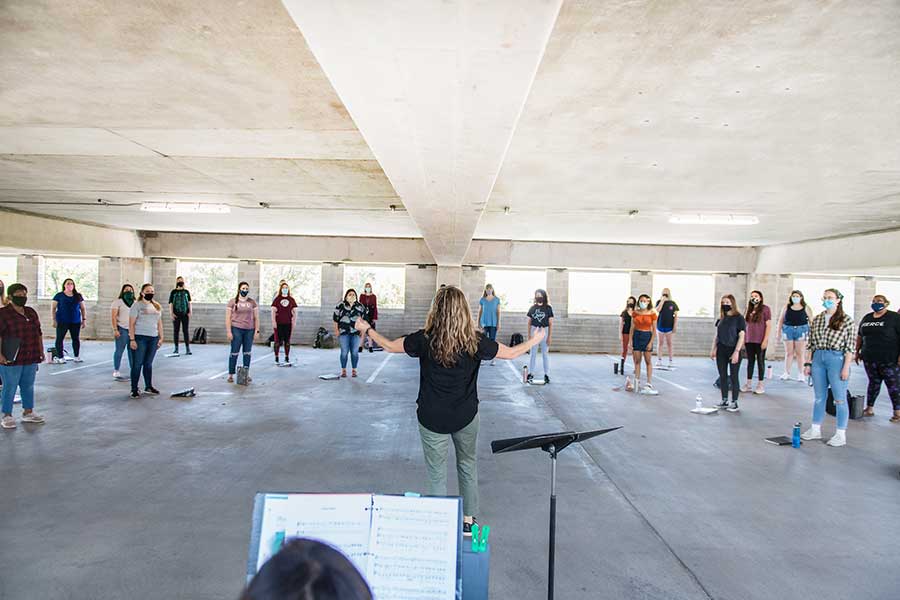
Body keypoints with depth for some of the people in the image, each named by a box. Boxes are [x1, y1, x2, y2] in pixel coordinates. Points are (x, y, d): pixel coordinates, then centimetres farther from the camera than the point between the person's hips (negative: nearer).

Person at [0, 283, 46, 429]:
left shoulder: (31, 312, 12)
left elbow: (38, 333, 17)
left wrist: (41, 351, 15)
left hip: (31, 359, 6)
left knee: (28, 386, 13)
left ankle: (28, 412, 23)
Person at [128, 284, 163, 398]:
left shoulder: (157, 306, 14)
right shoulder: (137, 305, -3)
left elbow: (159, 323, 17)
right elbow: (131, 323, -7)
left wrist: (161, 337, 10)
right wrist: (132, 339, -14)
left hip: (153, 338, 5)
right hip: (140, 338, -5)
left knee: (148, 363, 13)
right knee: (137, 364, -2)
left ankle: (148, 386, 23)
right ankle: (134, 389, 3)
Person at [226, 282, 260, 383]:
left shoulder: (253, 302, 8)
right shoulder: (232, 302, 2)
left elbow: (256, 317, 9)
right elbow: (228, 318, 0)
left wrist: (257, 330, 2)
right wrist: (229, 331, -7)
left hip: (249, 330, 2)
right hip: (236, 329, -2)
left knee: (247, 352, 6)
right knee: (234, 352, -2)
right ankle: (231, 375, 4)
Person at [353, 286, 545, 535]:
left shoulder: (425, 340, -16)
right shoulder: (475, 341, -13)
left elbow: (389, 346, -3)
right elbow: (511, 353, -1)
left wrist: (367, 329, 15)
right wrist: (536, 340, 17)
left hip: (432, 419, -1)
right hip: (466, 417, 2)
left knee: (437, 474, 11)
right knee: (468, 465, 23)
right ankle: (468, 520, 36)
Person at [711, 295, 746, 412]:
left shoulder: (739, 318, -7)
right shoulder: (721, 319, 10)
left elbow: (741, 336, -10)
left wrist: (736, 352, -16)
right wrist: (713, 349, 9)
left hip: (733, 350, -5)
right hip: (721, 350, 5)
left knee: (733, 377, 1)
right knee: (722, 376, 8)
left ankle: (734, 403, 8)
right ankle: (724, 401, 17)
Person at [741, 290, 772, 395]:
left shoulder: (765, 309, -4)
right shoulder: (749, 309, 12)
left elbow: (769, 325, -7)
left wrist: (765, 340, -13)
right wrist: (743, 339, 12)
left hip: (760, 341, -5)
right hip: (749, 340, 5)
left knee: (760, 361, 3)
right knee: (750, 361, 9)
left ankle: (761, 385, 10)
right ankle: (748, 384, 15)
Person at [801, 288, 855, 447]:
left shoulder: (846, 320, -3)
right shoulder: (817, 319, 10)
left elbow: (850, 347, -6)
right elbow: (811, 344, 12)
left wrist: (846, 367, -11)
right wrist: (807, 363, 8)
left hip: (837, 359, -5)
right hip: (818, 359, 5)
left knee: (840, 399, 1)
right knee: (819, 397, 12)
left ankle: (841, 435, 9)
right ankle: (815, 430, 20)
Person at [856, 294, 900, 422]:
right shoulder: (866, 318, 12)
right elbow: (860, 336, 20)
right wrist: (857, 352, 17)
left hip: (889, 360, -5)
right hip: (870, 359, 5)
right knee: (873, 382, 13)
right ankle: (869, 408, 19)